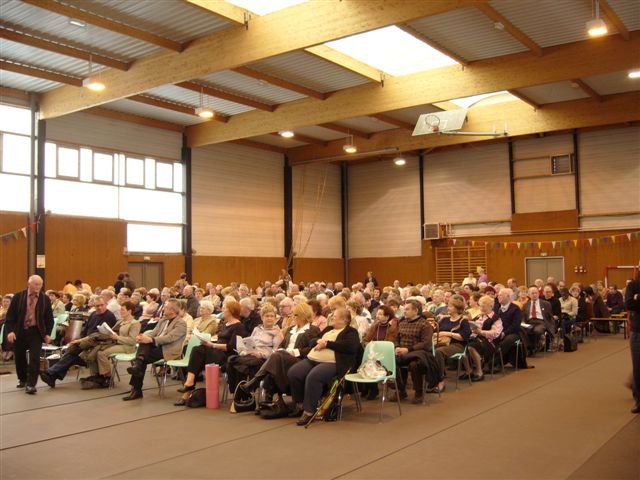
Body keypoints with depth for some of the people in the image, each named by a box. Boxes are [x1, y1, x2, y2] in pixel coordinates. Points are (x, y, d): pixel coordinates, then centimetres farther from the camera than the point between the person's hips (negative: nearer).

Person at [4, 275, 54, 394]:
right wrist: (10, 331, -14)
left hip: (36, 332, -1)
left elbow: (49, 318, 3)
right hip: (19, 332, 1)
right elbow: (10, 315, -4)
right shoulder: (18, 297, -5)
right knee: (19, 358, 14)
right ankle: (22, 379, 37)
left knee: (35, 358, -11)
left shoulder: (45, 299, -3)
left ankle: (31, 384, -4)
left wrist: (47, 333, -3)